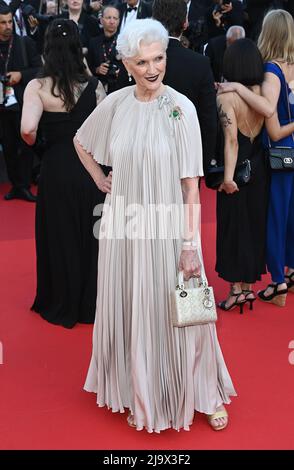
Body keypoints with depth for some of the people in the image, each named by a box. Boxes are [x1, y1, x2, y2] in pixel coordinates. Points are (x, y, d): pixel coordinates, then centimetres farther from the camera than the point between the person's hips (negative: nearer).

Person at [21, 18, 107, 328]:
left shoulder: (38, 86, -10)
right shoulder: (94, 85, -4)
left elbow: (27, 130, -22)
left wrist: (32, 142, -1)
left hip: (57, 170, -2)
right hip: (90, 168, 2)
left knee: (59, 237, 15)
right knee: (89, 236, 18)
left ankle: (63, 306, 29)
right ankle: (90, 303, 32)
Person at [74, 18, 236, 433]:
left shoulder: (181, 108, -10)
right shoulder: (115, 104, 1)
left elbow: (191, 183, -12)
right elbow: (80, 141, 20)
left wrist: (190, 244, -15)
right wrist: (100, 180, 8)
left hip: (167, 228, -3)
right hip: (124, 228, 3)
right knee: (131, 313, 12)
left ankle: (205, 395, 30)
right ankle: (141, 397, 32)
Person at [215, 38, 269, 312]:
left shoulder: (226, 97, -15)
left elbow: (231, 140, -21)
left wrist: (228, 176, -21)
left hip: (238, 167, -5)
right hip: (259, 166, 5)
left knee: (234, 224, 7)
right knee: (255, 223, 14)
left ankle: (237, 287, 13)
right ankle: (249, 284, 26)